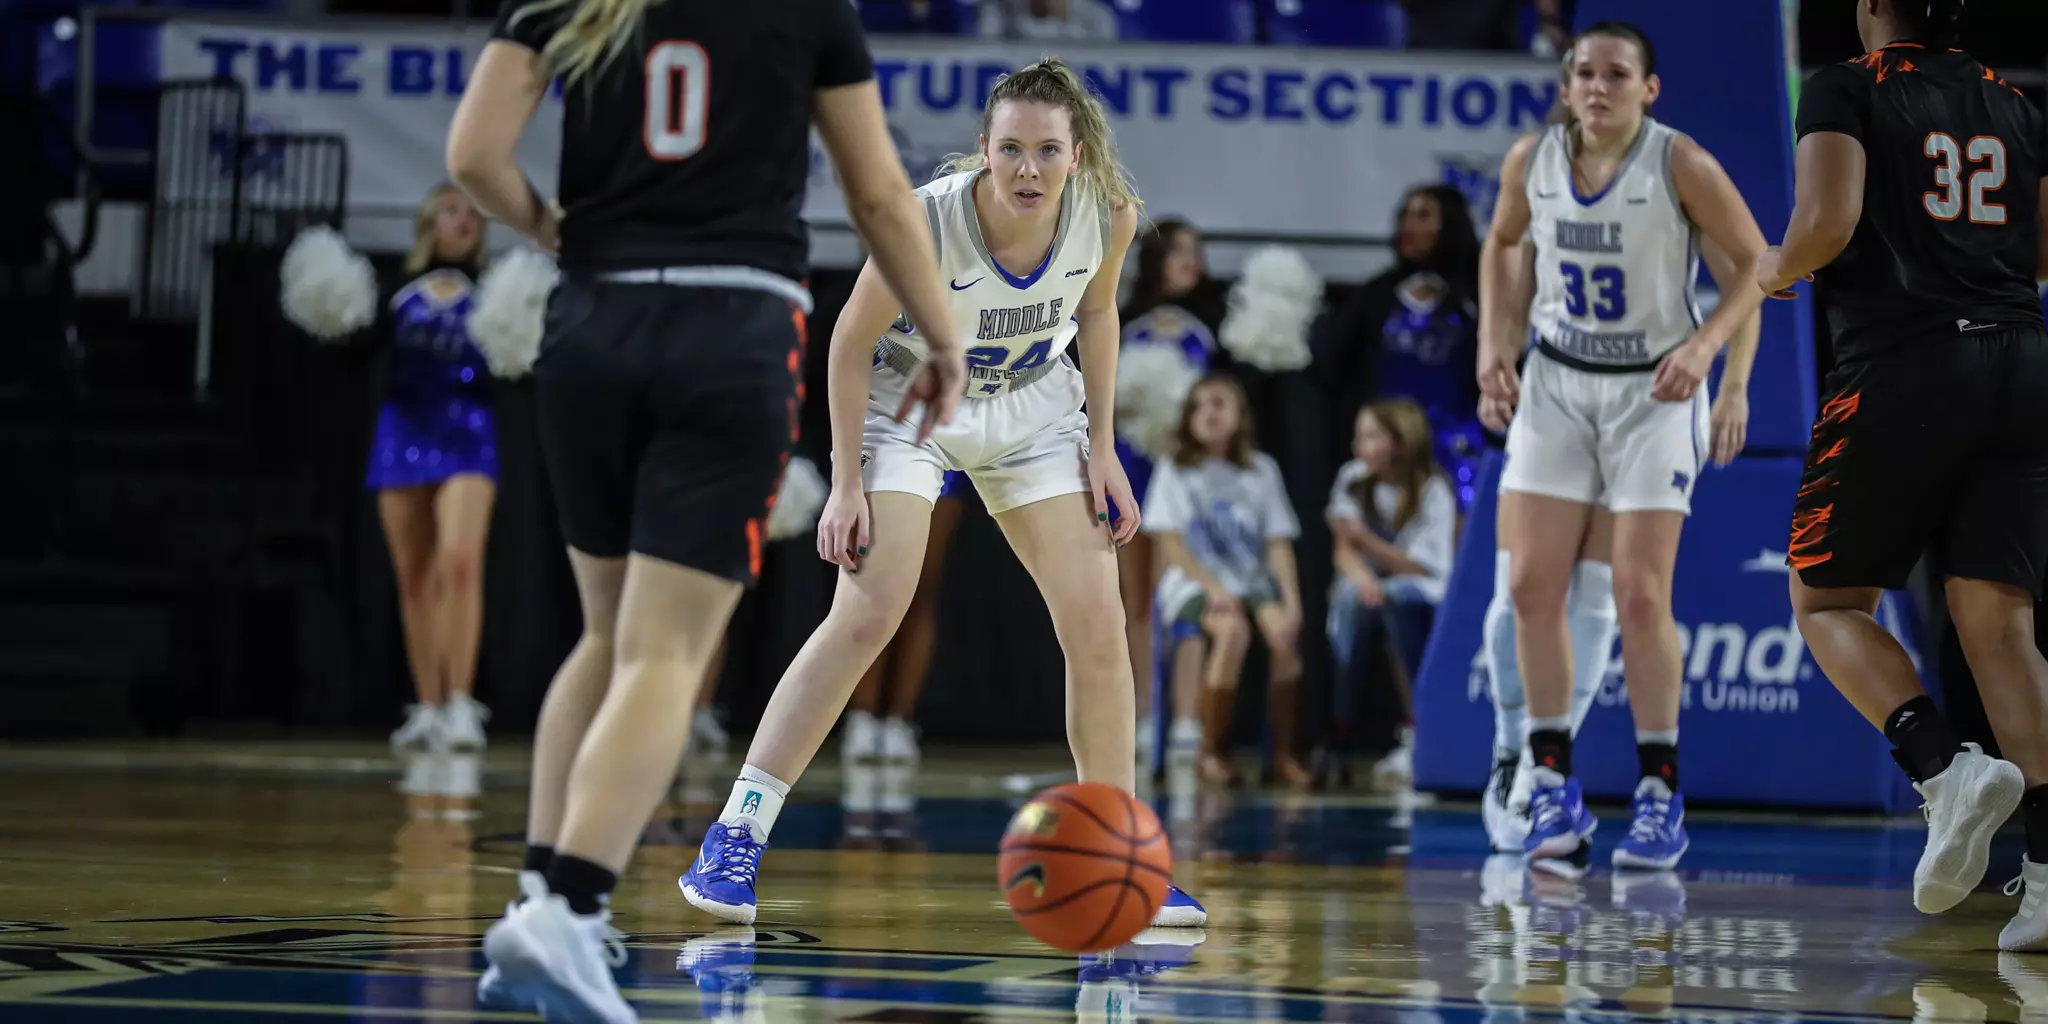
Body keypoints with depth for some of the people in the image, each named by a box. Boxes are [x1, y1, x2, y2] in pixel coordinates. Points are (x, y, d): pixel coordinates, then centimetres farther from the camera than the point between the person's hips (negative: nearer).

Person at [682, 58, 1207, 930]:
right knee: (866, 616, -17)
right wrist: (847, 483, -16)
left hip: (1033, 408, 4)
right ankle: (733, 841, -12)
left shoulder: (1109, 215, -21)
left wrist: (1102, 449, 0)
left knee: (1096, 624, -4)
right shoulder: (925, 222, -31)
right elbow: (852, 343, -17)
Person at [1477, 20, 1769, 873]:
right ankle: (1553, 786, 7)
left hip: (1653, 389, -4)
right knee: (1531, 585, -3)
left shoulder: (1681, 165, -16)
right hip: (1556, 384, 4)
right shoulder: (1531, 162, -5)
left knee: (1640, 595, -7)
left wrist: (1703, 346, -22)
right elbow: (1502, 244, 16)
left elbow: (1756, 263, -8)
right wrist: (1494, 341, 4)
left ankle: (1660, 794, 5)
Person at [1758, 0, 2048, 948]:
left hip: (1899, 370, -4)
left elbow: (1828, 221, -13)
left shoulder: (1845, 91, 0)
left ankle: (1945, 769, -14)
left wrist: (1780, 267, 7)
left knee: (1827, 601, 11)